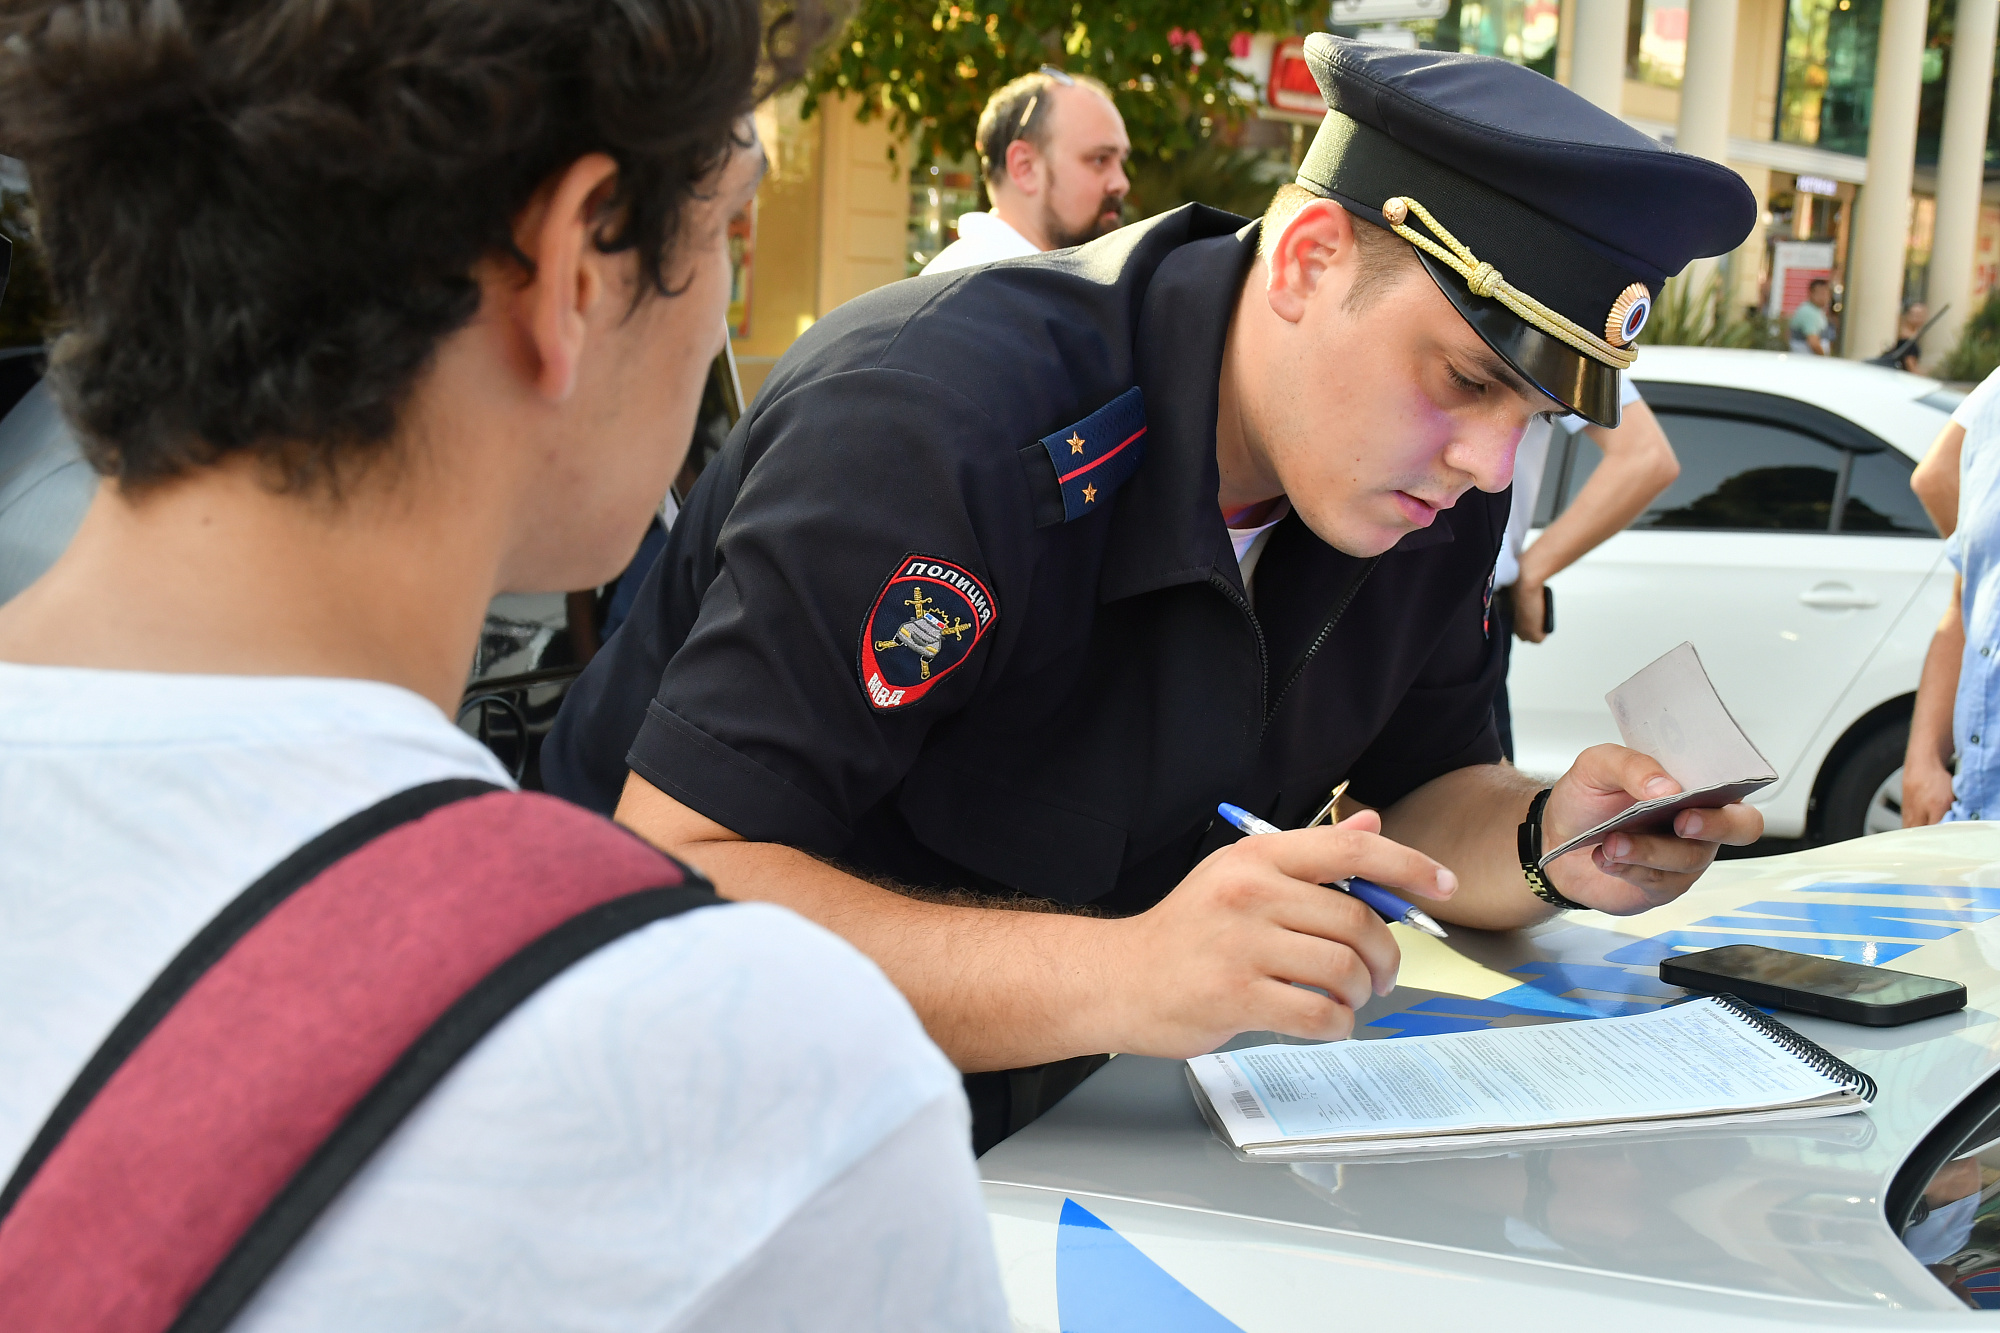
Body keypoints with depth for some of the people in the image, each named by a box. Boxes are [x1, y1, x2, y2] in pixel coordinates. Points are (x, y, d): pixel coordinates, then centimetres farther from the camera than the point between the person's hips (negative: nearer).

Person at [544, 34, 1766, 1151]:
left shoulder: (1436, 483, -5)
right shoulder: (942, 419, -29)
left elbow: (1418, 793, 7)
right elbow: (671, 874, -32)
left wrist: (1550, 849, -17)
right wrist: (1119, 976, -43)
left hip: (1050, 1106, 5)